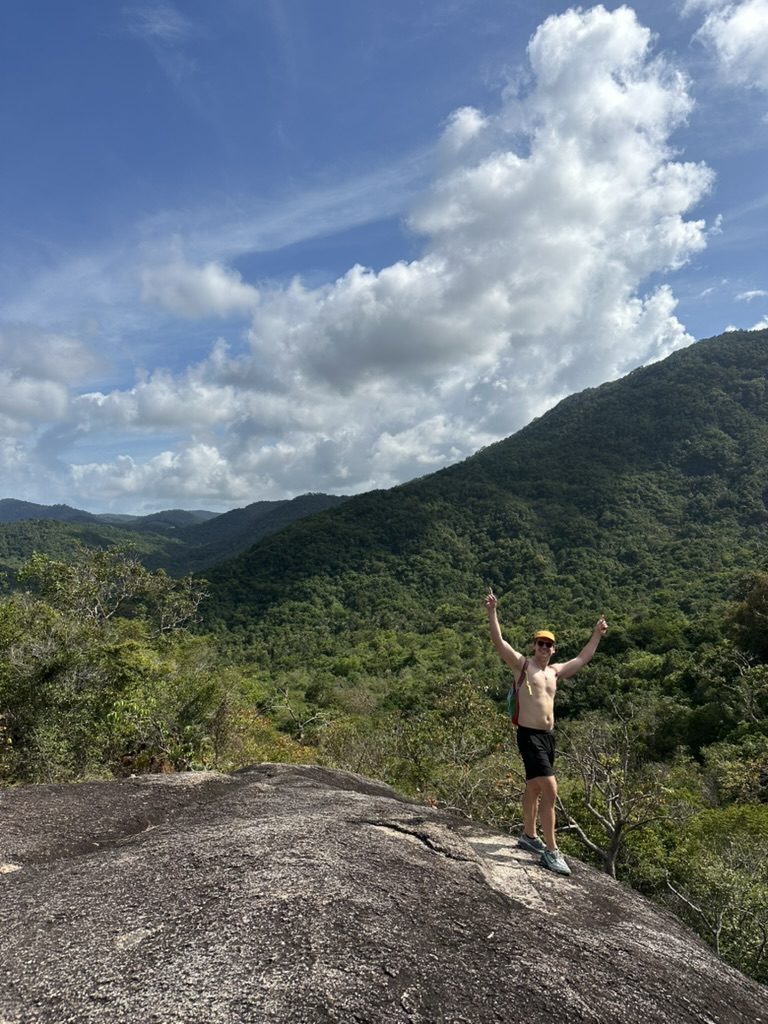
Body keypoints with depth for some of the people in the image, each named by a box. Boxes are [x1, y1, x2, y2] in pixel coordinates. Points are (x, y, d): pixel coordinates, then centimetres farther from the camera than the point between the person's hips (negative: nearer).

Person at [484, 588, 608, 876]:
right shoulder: (522, 664, -4)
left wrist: (596, 635, 31)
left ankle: (528, 836, 36)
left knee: (534, 787, 21)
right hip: (529, 736, -7)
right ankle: (551, 851, -9)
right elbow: (499, 642, -15)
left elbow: (582, 659, 28)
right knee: (550, 789, -15)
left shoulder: (555, 671, 14)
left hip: (548, 736, 8)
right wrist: (492, 612, -25)